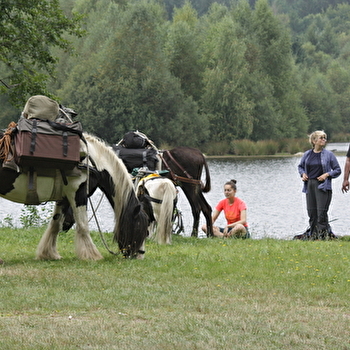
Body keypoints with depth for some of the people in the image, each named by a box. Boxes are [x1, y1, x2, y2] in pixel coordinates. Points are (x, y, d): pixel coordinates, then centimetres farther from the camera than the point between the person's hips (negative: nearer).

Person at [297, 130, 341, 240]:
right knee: (311, 212, 6)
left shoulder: (329, 154, 0)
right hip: (309, 185, 4)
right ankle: (312, 234, 16)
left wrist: (327, 174, -10)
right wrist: (303, 174, 5)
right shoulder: (307, 154, 9)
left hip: (323, 185, -4)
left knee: (321, 212, -10)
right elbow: (300, 166, 25)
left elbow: (338, 170, 4)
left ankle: (324, 234, -2)